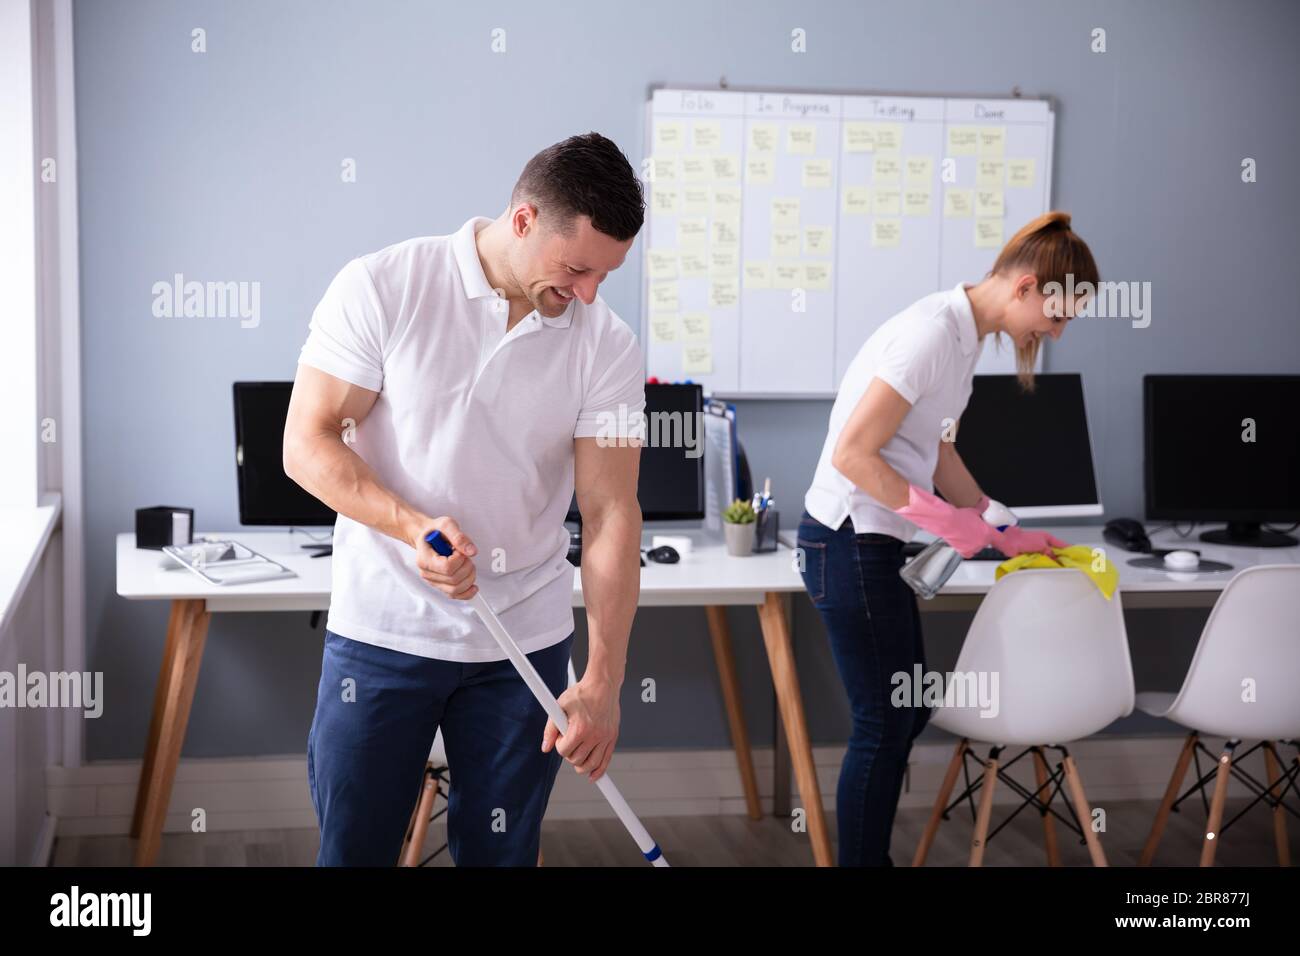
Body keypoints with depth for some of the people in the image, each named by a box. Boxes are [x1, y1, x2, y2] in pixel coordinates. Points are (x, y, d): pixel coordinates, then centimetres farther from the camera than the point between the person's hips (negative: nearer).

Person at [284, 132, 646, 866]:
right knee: (353, 848, 5)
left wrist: (604, 680, -14)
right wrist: (413, 525, -26)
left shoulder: (607, 346, -5)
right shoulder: (381, 288, -10)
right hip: (382, 633, -2)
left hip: (525, 646, 2)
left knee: (502, 853, 10)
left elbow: (612, 513, -6)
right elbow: (308, 443, -9)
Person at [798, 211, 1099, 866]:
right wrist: (950, 522, -20)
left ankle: (871, 855, 27)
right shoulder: (932, 334, -20)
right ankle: (860, 858, 11)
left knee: (905, 712, 15)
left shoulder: (964, 336, 10)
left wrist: (1004, 534, 17)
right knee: (884, 724, -1)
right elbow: (853, 455, -23)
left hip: (875, 542, 10)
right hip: (849, 543, -10)